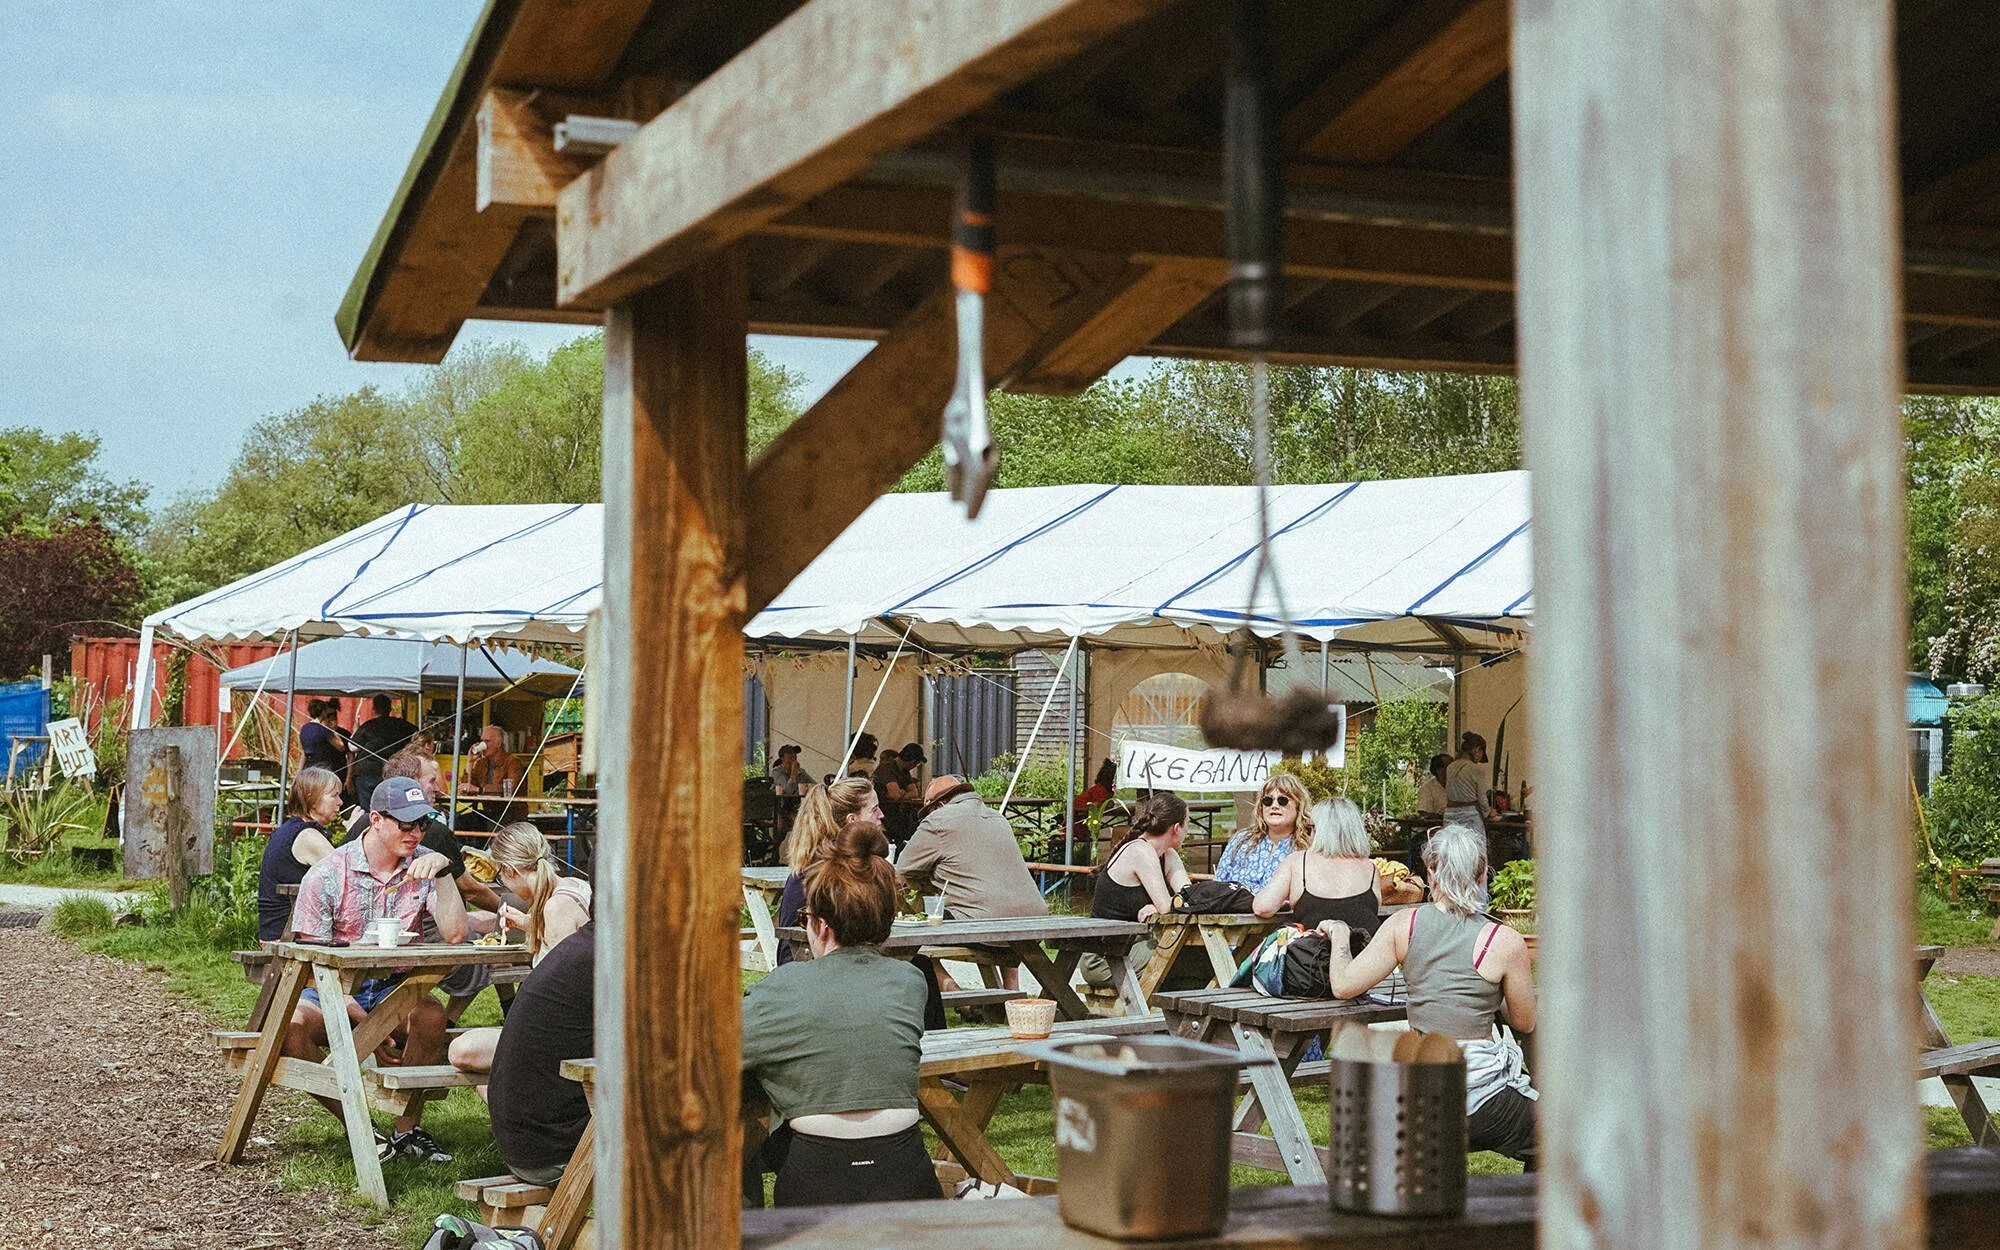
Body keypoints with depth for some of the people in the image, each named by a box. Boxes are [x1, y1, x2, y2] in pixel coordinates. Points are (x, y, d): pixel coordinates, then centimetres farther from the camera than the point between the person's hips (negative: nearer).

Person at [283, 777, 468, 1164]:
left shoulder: (423, 865, 0)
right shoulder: (327, 874, -8)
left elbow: (454, 934, -11)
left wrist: (443, 872, -21)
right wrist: (361, 1020, -20)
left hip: (393, 988, 1)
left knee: (431, 1014, -32)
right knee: (291, 1025, -32)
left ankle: (407, 1129, -16)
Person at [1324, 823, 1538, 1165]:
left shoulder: (1404, 926, -3)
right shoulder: (1505, 943, -10)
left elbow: (1343, 985, 0)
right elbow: (1525, 1022, 3)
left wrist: (1338, 933, 17)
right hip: (1478, 1096, -4)